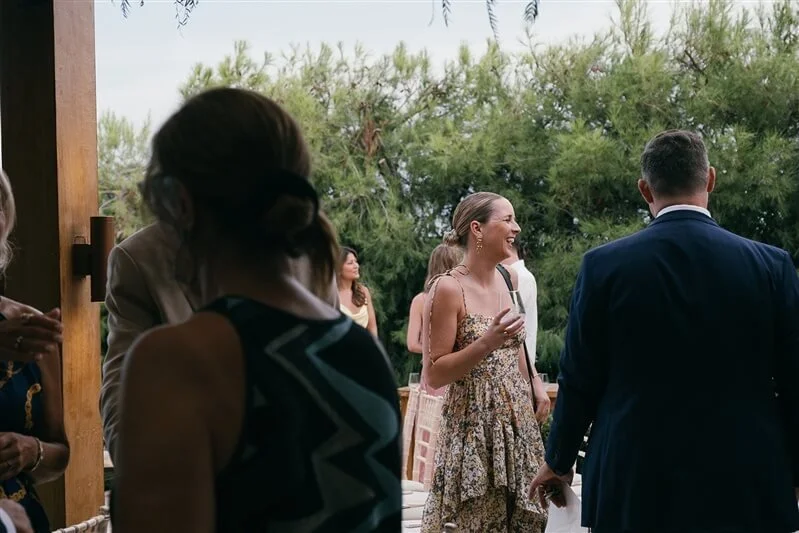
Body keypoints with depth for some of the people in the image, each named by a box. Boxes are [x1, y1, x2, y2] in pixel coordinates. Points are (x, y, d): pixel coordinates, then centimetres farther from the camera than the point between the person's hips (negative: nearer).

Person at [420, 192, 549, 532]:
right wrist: (486, 343, -24)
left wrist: (536, 387, 22)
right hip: (475, 426, -7)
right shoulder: (448, 288, -13)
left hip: (519, 422, 7)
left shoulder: (509, 279, 7)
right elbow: (434, 375, -14)